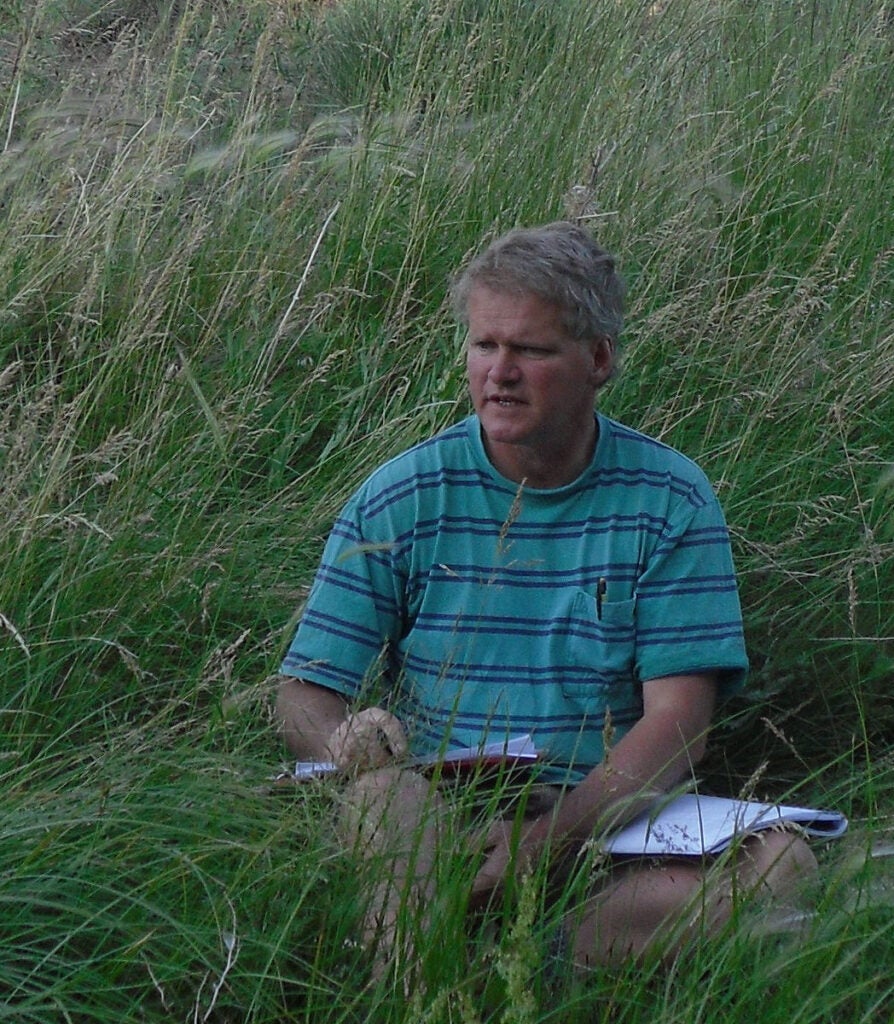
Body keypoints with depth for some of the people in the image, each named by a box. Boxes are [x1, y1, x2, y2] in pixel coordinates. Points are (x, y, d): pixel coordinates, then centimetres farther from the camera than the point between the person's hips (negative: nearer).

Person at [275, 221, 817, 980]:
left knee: (781, 862, -27)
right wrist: (349, 741, -23)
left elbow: (677, 719, -3)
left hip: (609, 823, 1)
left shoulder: (670, 503, 4)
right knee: (388, 793, -34)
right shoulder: (401, 500, 5)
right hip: (437, 821, -1)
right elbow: (304, 700, 4)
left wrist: (553, 833, -21)